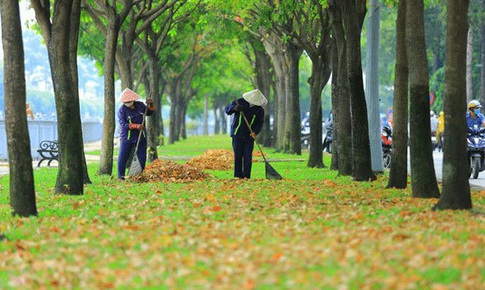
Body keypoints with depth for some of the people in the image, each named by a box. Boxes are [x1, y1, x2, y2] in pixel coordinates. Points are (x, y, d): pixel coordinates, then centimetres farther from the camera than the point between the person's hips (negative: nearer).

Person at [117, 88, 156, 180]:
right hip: (127, 137, -4)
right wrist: (136, 126, -28)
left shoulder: (140, 105, 2)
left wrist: (151, 105, -1)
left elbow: (149, 113, 19)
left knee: (142, 157, 6)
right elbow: (123, 124, -18)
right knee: (123, 156, -4)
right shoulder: (122, 109, -11)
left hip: (141, 136, 4)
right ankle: (121, 176, 4)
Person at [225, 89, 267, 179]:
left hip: (249, 135, 1)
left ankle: (246, 176, 0)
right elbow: (227, 110, -2)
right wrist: (235, 108, -24)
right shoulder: (240, 102, -3)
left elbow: (260, 123, -2)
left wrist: (255, 132, -19)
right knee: (238, 156, -1)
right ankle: (238, 175, 3)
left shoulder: (259, 110, -1)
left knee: (248, 156, -4)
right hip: (237, 134, -1)